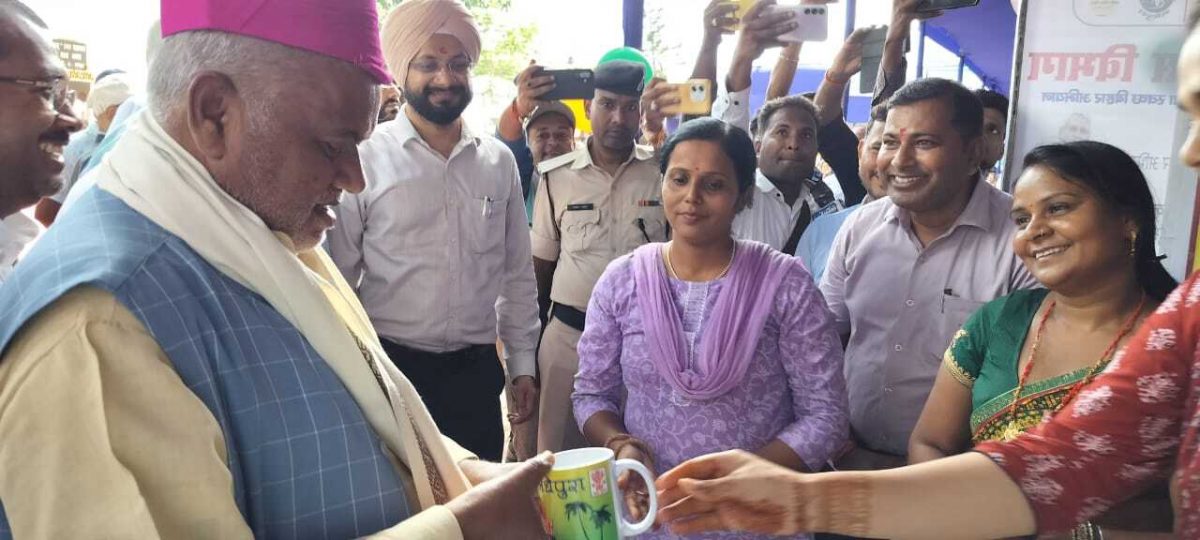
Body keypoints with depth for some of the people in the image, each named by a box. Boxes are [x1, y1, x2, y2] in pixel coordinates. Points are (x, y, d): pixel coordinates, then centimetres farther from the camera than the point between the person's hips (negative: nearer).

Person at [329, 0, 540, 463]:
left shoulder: (498, 161, 4)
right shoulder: (364, 160, -7)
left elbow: (517, 273, 10)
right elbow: (337, 279, -2)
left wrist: (523, 364, 10)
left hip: (476, 371, 3)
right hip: (390, 368, -3)